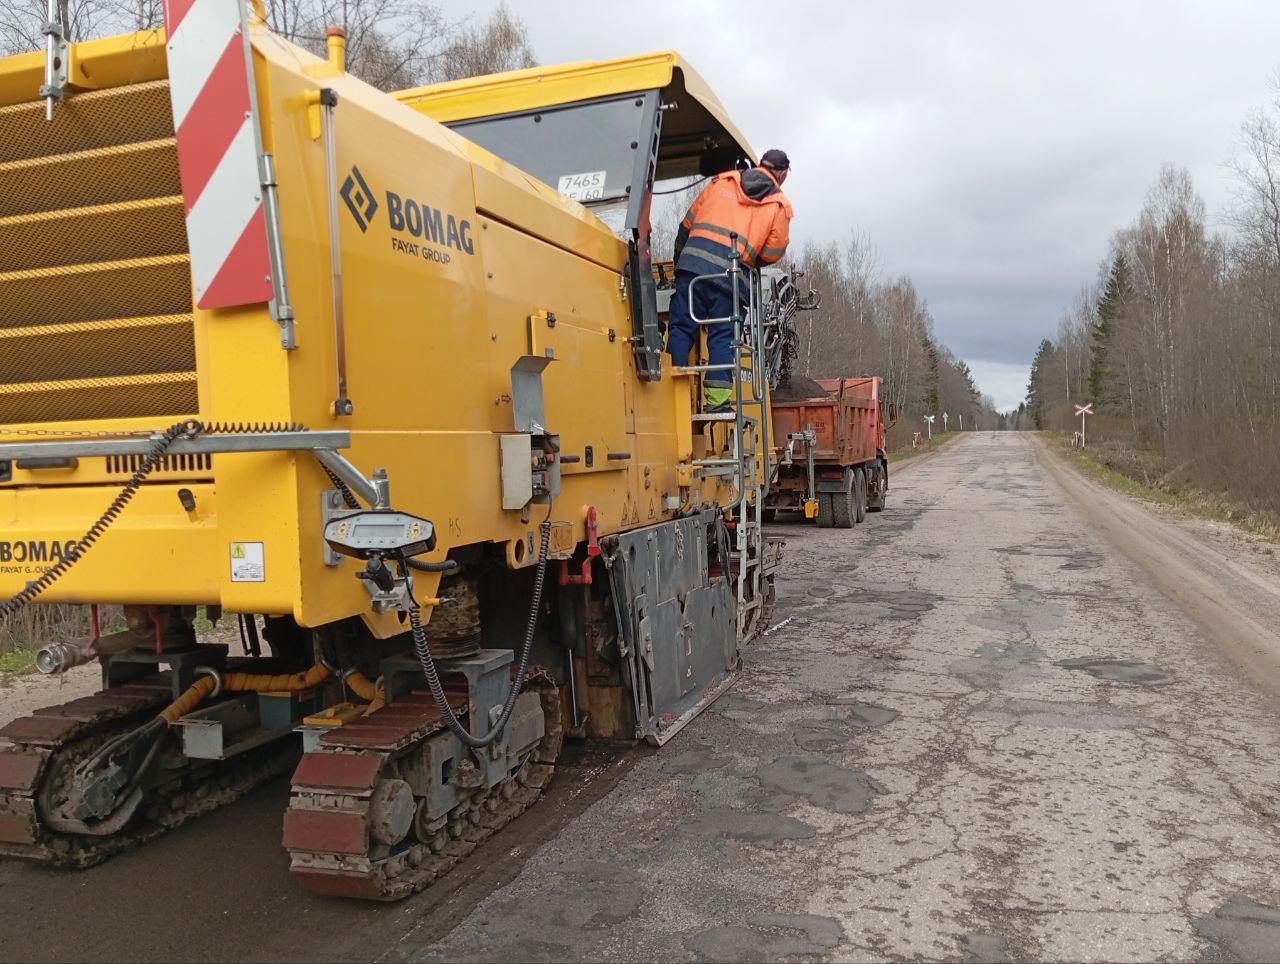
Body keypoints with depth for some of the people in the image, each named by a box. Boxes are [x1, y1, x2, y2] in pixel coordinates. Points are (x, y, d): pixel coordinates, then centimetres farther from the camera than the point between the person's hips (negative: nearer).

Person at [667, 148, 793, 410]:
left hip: (693, 262, 1)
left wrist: (679, 260, 31)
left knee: (681, 327, 4)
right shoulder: (780, 204, 13)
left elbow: (687, 223, 20)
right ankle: (717, 399, -2)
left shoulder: (721, 181, 20)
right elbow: (773, 253, 5)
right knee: (722, 337, 5)